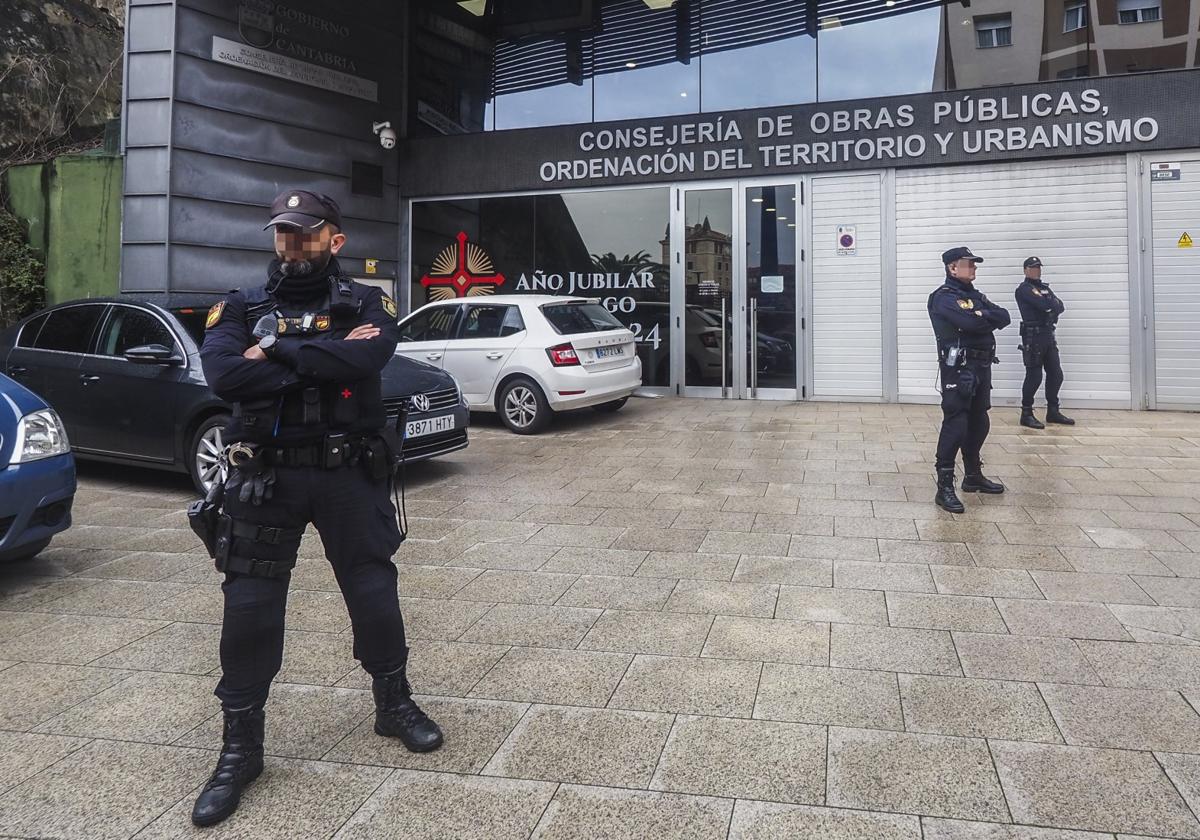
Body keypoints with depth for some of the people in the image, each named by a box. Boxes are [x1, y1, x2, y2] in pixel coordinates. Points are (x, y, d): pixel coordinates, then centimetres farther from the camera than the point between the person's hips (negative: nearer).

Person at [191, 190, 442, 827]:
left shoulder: (365, 303, 2)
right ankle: (241, 748, 19)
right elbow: (223, 375, -15)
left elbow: (370, 356, -21)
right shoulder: (241, 308, 5)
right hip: (265, 478, 1)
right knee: (249, 608, 2)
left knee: (374, 593, 9)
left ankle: (395, 705, 33)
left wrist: (276, 354, -17)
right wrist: (327, 360, -17)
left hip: (350, 475, 0)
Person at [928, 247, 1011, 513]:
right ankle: (945, 488, -11)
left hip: (981, 366, 9)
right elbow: (972, 323, -24)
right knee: (955, 425, -12)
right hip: (958, 369, -9)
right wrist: (989, 317, -4)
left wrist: (982, 317, -12)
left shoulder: (975, 295, 18)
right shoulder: (944, 298, -10)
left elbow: (1004, 317, 6)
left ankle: (973, 476, 29)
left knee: (979, 423, 16)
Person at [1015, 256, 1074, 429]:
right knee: (1034, 376, -8)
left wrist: (1053, 310, -11)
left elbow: (1059, 306, 9)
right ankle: (1026, 414, -2)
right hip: (1033, 336, -8)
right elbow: (1044, 304, -20)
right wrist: (1054, 303, -2)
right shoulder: (1024, 289, -6)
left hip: (1048, 335, 8)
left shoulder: (1045, 288, 20)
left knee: (1056, 374, 9)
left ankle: (1053, 411, 19)